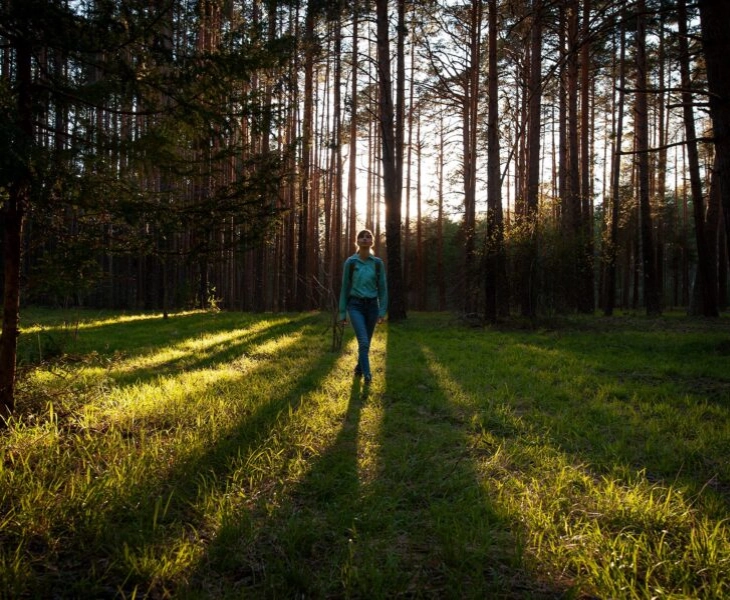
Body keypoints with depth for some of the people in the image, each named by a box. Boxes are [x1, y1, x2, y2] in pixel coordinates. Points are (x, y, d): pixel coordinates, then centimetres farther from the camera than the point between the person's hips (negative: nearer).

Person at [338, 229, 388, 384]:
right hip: (355, 305, -2)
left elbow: (382, 288, 3)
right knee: (363, 342, -18)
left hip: (372, 305, 3)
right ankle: (367, 374, -11)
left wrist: (382, 311, -5)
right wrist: (342, 312, 1)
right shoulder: (350, 262, -3)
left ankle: (359, 368, 33)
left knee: (366, 342, 11)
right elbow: (345, 288, 1)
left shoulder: (378, 263, 2)